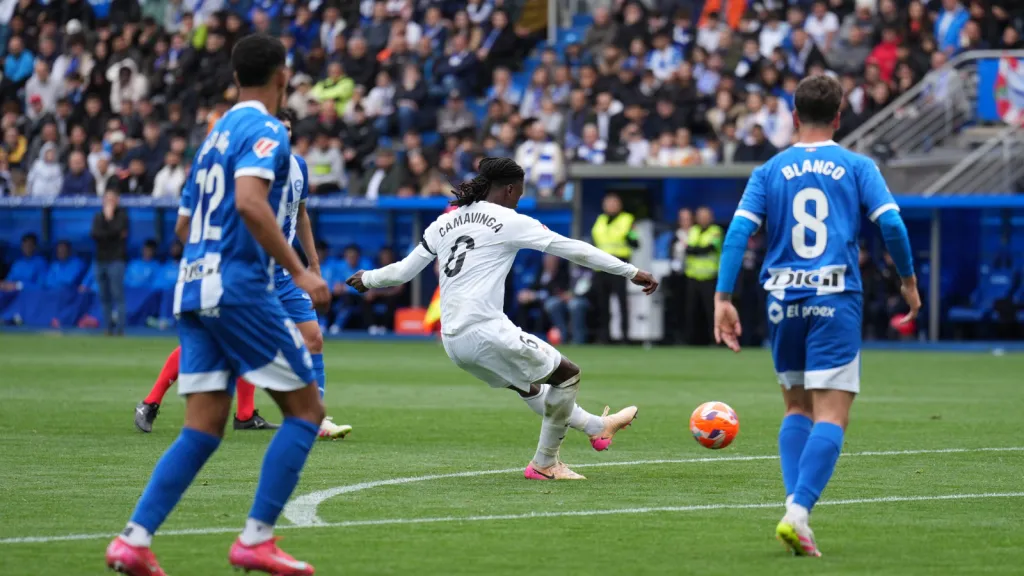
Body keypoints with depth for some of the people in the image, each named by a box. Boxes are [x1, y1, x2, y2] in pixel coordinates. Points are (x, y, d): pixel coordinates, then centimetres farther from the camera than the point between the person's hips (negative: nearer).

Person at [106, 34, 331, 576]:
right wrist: (298, 271, -21)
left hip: (193, 288, 8)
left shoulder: (217, 133, 20)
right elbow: (250, 202, -23)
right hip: (238, 287, -8)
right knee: (305, 409, 1)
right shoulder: (265, 129, -6)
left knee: (202, 430, 5)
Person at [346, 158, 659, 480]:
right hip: (484, 330, -8)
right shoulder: (509, 222, -1)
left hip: (452, 341, 8)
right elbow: (573, 249, -1)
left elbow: (404, 270, 20)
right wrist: (632, 272, 3)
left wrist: (368, 278, 41)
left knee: (527, 386, 28)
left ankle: (597, 427, 40)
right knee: (567, 375, 5)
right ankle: (544, 463, 11)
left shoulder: (445, 222, 17)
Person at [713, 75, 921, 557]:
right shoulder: (858, 167, 3)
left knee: (797, 408, 17)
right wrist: (908, 279, 9)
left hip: (783, 301, 3)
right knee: (831, 416, -6)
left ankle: (794, 505, 2)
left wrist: (722, 298, -2)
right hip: (835, 299, -3)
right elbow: (891, 223, -6)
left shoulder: (769, 172, 7)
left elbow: (739, 231, -2)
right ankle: (798, 513, -22)